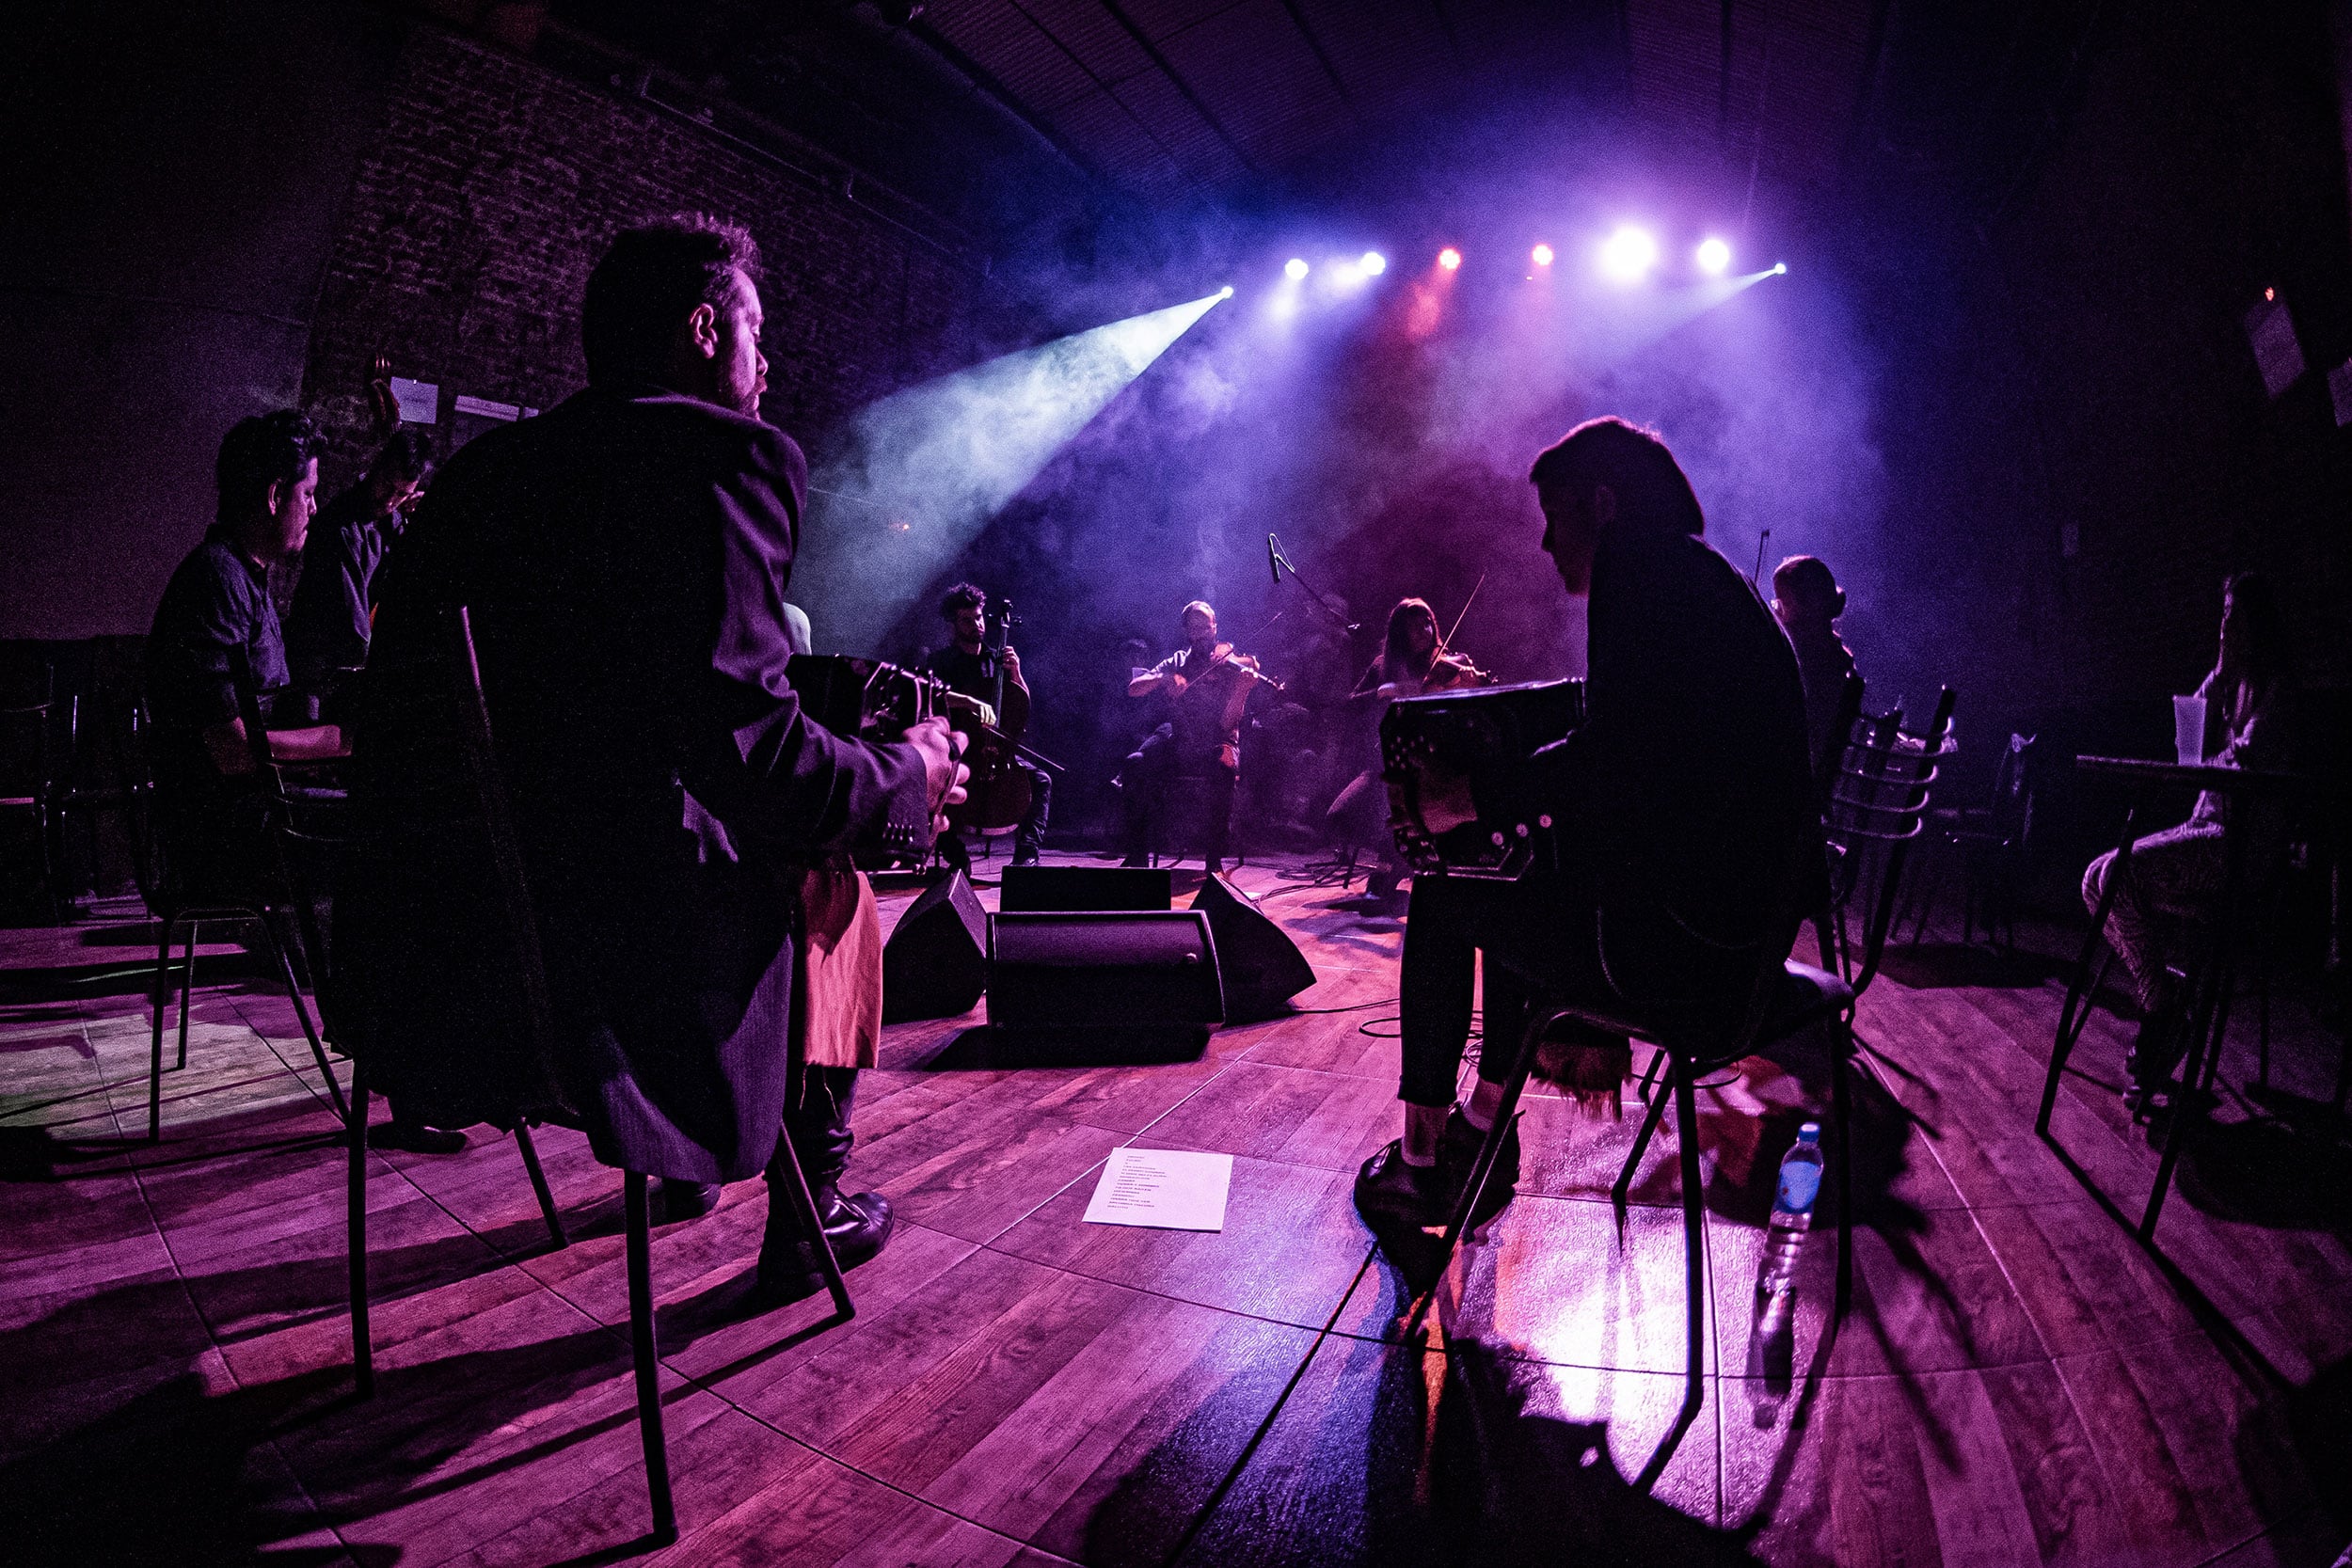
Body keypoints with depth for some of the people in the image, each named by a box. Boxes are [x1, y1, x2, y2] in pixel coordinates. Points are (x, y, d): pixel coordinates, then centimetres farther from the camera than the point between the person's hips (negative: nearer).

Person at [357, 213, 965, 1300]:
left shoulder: (479, 469, 13)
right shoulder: (721, 454, -10)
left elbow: (395, 710, 17)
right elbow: (751, 751, -22)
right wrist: (907, 777, -3)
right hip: (604, 956, -8)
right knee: (827, 883, 20)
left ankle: (691, 1160, 46)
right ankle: (807, 1215, 30)